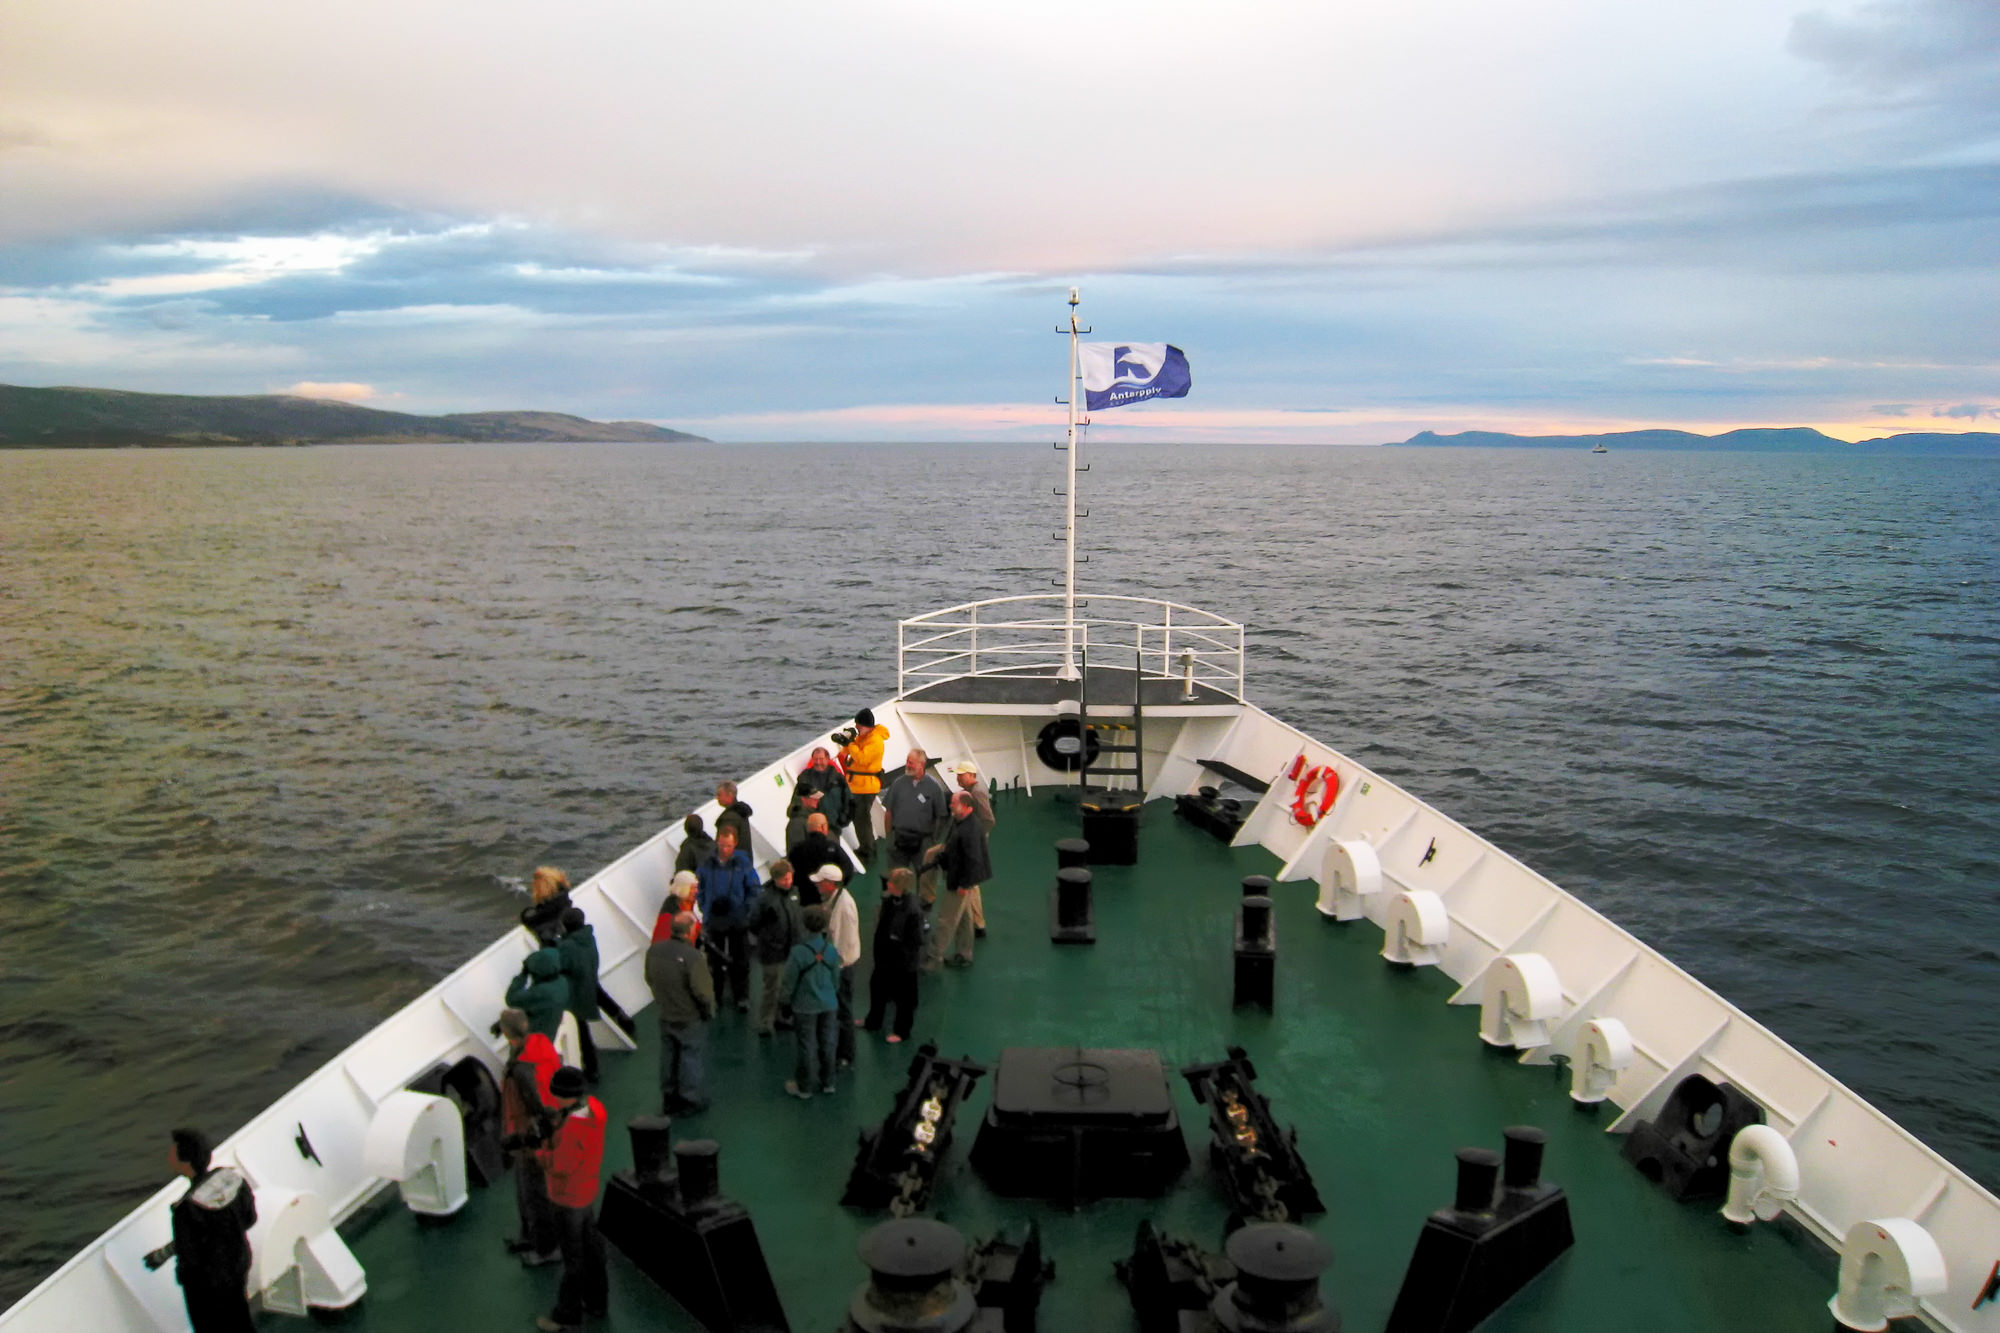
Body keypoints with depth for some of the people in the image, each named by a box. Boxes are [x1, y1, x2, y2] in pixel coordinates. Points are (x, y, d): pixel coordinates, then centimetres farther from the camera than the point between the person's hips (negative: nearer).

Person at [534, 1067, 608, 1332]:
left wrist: (540, 1151, -11)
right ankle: (595, 1300, 37)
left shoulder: (574, 1127, -34)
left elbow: (560, 1166, -27)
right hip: (587, 1191, 9)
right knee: (590, 1246, 21)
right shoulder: (592, 1106, -7)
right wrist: (550, 1130, -11)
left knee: (573, 1256, 7)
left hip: (568, 1198, -9)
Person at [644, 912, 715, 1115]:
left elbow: (649, 980, 6)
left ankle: (668, 1099, 33)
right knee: (690, 1058, 11)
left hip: (665, 1016, 6)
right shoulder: (693, 957, -30)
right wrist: (709, 1011, -6)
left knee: (668, 1057, 20)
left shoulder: (654, 951, -8)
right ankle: (689, 1101, 22)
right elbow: (703, 991, -24)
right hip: (690, 1020, -6)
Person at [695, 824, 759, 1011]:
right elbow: (698, 889, 5)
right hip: (714, 920, 1)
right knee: (715, 960, 12)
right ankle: (714, 995, 27)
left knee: (740, 961, 10)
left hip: (738, 921, -1)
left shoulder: (743, 863, -9)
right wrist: (705, 908, -4)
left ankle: (742, 996, 24)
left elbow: (754, 890, -3)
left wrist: (746, 909, -13)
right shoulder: (707, 864, -6)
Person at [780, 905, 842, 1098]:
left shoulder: (799, 952, -20)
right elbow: (836, 981, 7)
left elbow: (788, 984, -13)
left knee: (807, 1046, 7)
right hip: (829, 1004, 4)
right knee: (827, 1043, 15)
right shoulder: (831, 950, -7)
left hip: (806, 1007, -4)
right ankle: (827, 1082, 28)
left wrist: (781, 985, 8)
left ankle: (804, 1086, 19)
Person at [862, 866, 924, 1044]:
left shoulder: (913, 911, -30)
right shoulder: (888, 900, -7)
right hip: (884, 956, 8)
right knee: (877, 986, 25)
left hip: (903, 962, -8)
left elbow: (915, 942, -23)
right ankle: (873, 1022, 48)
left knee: (903, 996, 12)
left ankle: (902, 1031, 33)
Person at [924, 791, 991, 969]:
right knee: (963, 918, 20)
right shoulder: (958, 822, 4)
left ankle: (934, 959, 9)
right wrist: (937, 859, 12)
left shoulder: (970, 830, -29)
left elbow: (973, 860, -28)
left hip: (961, 880, -10)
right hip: (955, 877, 10)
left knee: (947, 920, 0)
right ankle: (964, 955, 33)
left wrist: (965, 884, -23)